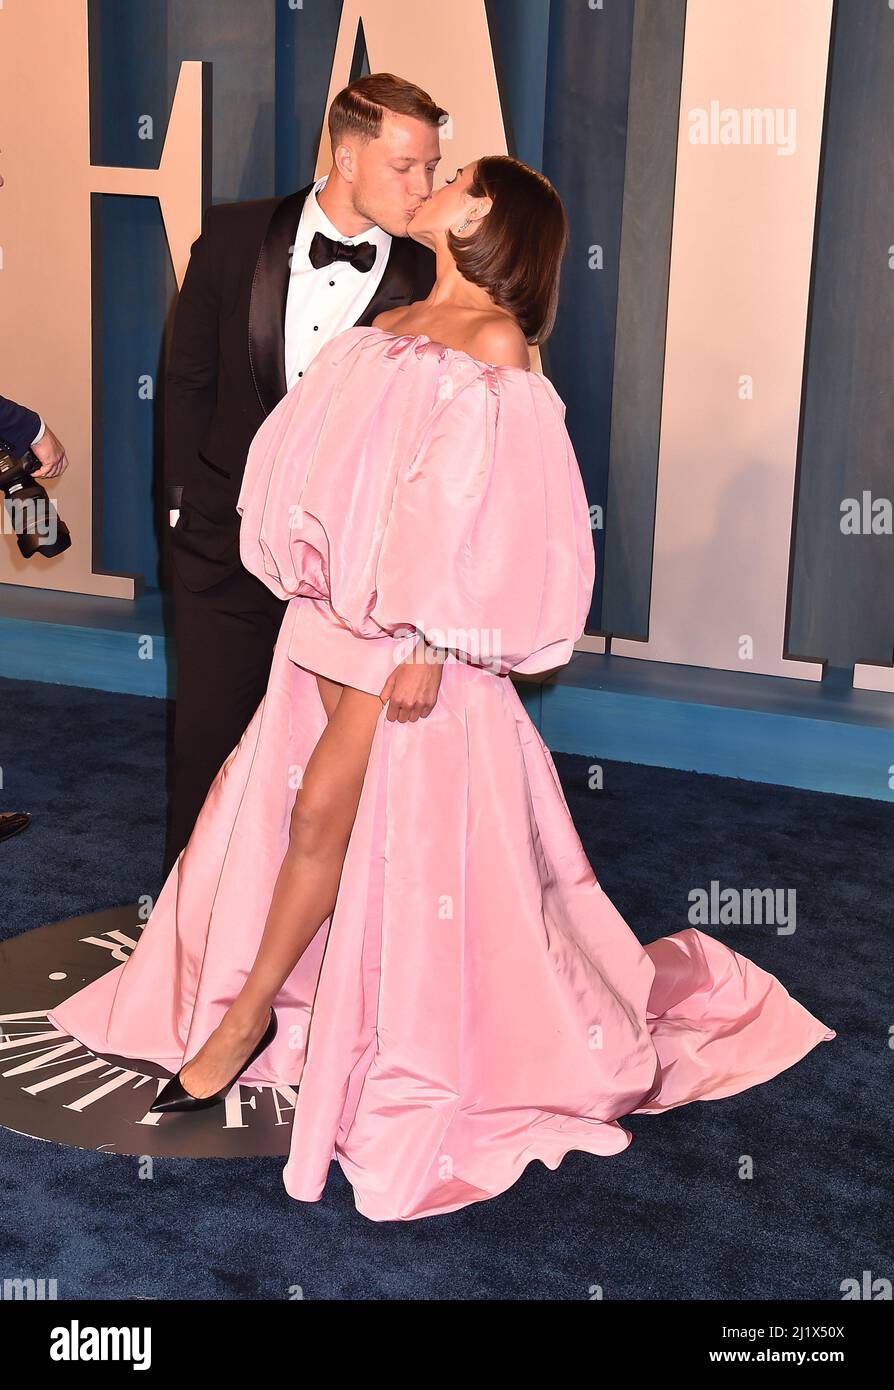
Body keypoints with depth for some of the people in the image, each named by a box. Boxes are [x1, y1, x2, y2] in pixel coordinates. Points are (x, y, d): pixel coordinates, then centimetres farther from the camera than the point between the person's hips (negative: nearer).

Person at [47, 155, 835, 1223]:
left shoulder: (497, 341, -7)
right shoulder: (391, 325, 15)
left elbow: (477, 502, -13)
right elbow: (320, 459, 16)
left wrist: (429, 643, -18)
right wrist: (306, 573, 10)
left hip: (410, 621, -7)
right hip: (334, 603, 7)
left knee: (327, 805, -7)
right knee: (292, 801, 8)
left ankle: (248, 1016, 7)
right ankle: (251, 1005, 22)